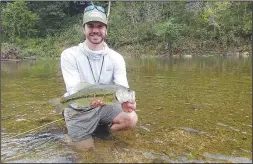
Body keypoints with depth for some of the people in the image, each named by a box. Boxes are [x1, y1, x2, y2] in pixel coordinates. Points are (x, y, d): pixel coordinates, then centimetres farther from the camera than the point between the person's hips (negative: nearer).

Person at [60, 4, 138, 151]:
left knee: (131, 119, -19)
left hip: (105, 105, 2)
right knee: (86, 148, -2)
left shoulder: (116, 58, -9)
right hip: (79, 108, -2)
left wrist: (126, 101, -44)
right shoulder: (69, 55, -15)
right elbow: (73, 91, -22)